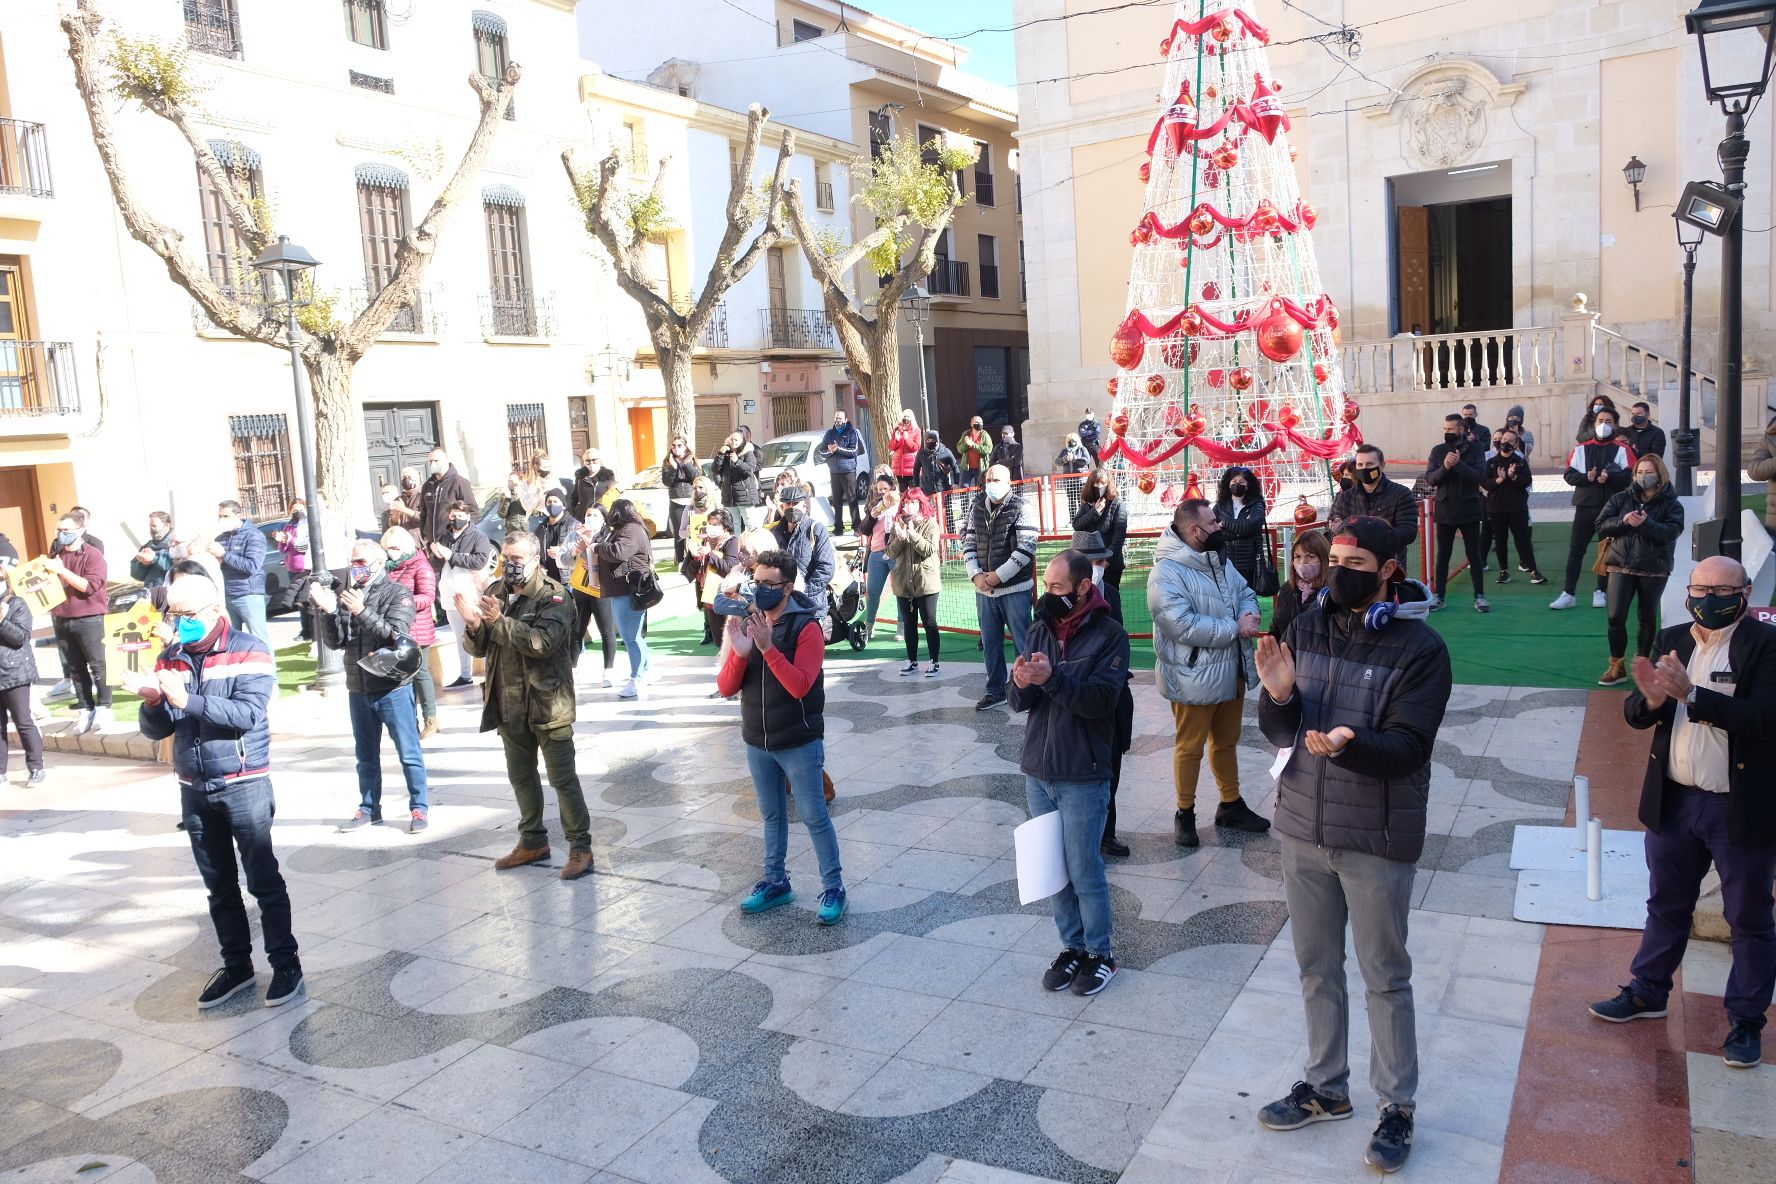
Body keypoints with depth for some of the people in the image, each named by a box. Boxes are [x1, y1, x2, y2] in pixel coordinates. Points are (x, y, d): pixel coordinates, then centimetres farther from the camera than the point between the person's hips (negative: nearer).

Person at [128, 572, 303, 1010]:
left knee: (263, 880, 1)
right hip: (194, 789, 5)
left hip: (244, 785, -5)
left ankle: (286, 963, 12)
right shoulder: (170, 658, 6)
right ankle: (236, 965, 26)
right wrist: (152, 701, -17)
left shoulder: (248, 651, -10)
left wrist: (188, 701, -33)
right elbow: (155, 730, 4)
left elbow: (248, 714, -23)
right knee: (218, 886, 14)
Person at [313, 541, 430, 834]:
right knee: (366, 755, 16)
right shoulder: (347, 594, 6)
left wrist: (362, 612, -27)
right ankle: (369, 809, 27)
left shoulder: (398, 594, -6)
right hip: (359, 688, 5)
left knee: (408, 752, 0)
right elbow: (336, 642, 4)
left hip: (393, 687, -5)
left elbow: (395, 635, -18)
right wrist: (328, 612, -12)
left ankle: (418, 808, 9)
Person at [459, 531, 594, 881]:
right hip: (510, 704, 7)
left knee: (562, 778, -3)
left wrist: (499, 621, -30)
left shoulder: (554, 596, -11)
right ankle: (533, 841, 33)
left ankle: (580, 847, 7)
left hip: (548, 703, -7)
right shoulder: (496, 594, 7)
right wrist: (474, 624, -14)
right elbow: (479, 649, 7)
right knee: (521, 776, 18)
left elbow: (543, 642, -26)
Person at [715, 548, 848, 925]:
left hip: (800, 743, -5)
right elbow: (725, 689, -3)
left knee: (814, 817, 2)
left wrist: (767, 647, -33)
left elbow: (800, 686, -25)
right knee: (772, 816, 18)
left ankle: (833, 887, 14)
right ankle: (776, 882, 31)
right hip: (757, 742, 5)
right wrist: (739, 652, -22)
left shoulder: (806, 628, -15)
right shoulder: (746, 624, 0)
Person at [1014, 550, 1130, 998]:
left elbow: (1102, 699, -20)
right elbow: (1021, 703, 5)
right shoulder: (1041, 630, 6)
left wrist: (1052, 677, -31)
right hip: (1037, 772, 5)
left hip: (1083, 777, -5)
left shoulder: (1109, 635, -9)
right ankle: (1072, 947, 28)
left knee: (1085, 872, 3)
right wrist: (1021, 684, -18)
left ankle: (1100, 953, 21)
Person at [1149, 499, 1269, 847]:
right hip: (1194, 678, -8)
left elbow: (1245, 592, 14)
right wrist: (1235, 628, -22)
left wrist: (1250, 614, -11)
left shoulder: (1219, 561, 8)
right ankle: (1185, 813, 22)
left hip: (1231, 671, 8)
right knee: (1190, 747, 7)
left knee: (1227, 741, 21)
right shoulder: (1166, 573, -22)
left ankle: (1231, 805, 36)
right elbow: (1183, 625, -30)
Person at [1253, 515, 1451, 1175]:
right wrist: (1279, 696, -21)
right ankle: (1325, 1087, 35)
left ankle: (1398, 1107, 26)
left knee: (1384, 977, 9)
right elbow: (1278, 733, 1)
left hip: (1377, 837, -4)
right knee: (1317, 967, 17)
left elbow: (1409, 748, -18)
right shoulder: (1307, 629, 0)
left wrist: (1349, 743, -36)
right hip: (1303, 826, 5)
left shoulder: (1421, 648, -12)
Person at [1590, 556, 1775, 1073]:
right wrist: (1652, 699, -22)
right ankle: (1647, 992, 35)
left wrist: (1691, 694, -31)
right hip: (1674, 801, 5)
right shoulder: (1672, 640, 2)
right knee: (1666, 905, 20)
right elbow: (1635, 714, 0)